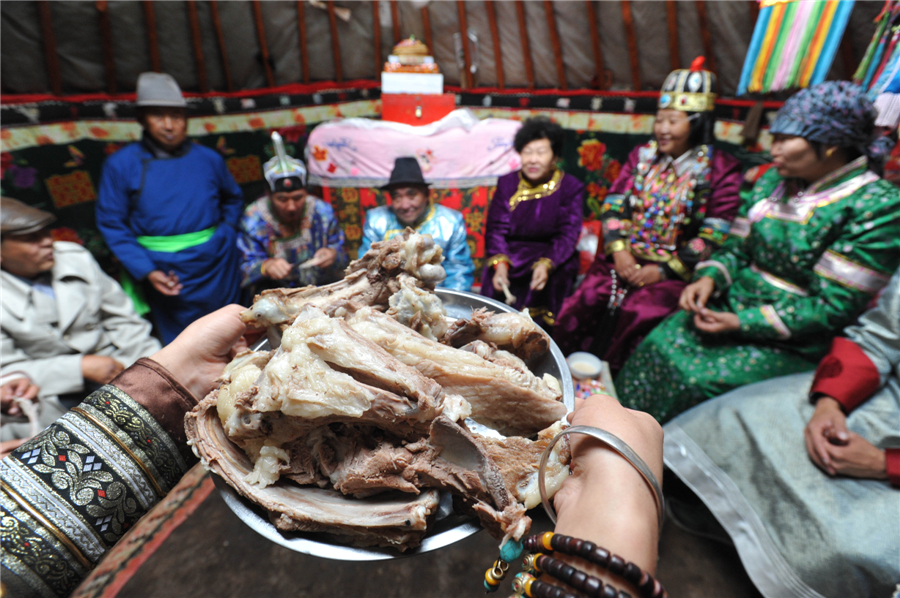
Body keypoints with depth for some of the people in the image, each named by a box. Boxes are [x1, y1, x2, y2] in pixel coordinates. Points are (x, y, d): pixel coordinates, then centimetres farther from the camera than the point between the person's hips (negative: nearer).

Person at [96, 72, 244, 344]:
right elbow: (111, 224, -2)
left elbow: (233, 199, 19)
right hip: (165, 271, -1)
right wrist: (146, 271, -13)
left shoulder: (209, 159, 5)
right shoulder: (121, 164, -1)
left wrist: (226, 235, 4)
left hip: (217, 264, 2)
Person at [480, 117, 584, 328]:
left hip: (553, 257, -1)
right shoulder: (507, 183, 6)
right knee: (495, 278, -27)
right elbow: (496, 228, -1)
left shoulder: (571, 188, 1)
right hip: (512, 254, 2)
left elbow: (568, 235, -9)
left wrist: (547, 264, -30)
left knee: (547, 283, -31)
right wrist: (500, 263, -22)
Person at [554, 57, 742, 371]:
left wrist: (664, 270, -14)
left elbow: (713, 238, -5)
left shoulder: (721, 171, 2)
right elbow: (613, 205, 7)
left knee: (636, 315, -30)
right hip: (624, 259, 3)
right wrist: (618, 249, -10)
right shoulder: (642, 156, 15)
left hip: (676, 271, -3)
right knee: (583, 303, -21)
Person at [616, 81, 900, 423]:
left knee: (697, 380, -25)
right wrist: (709, 278, -10)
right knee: (656, 346, -16)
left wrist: (742, 323, -20)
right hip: (734, 308, 6)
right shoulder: (773, 180, 6)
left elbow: (833, 307, -16)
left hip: (794, 342, -5)